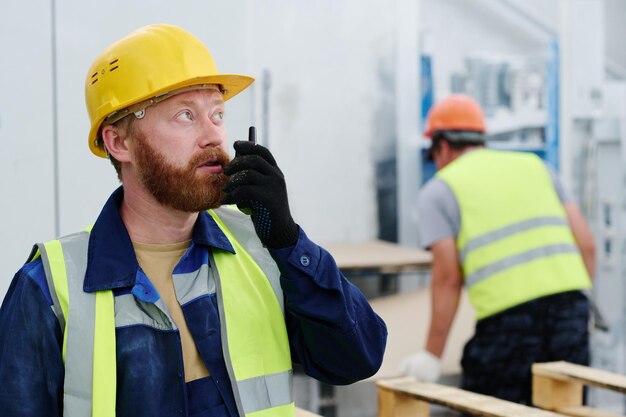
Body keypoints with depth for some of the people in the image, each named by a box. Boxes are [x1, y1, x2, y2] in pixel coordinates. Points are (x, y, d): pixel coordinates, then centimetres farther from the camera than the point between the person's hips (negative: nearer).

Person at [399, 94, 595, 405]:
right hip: (570, 306, 4)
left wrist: (432, 355, 0)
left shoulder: (439, 190, 7)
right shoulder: (534, 166, 20)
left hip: (507, 318, -4)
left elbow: (448, 277, -3)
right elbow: (586, 244, 12)